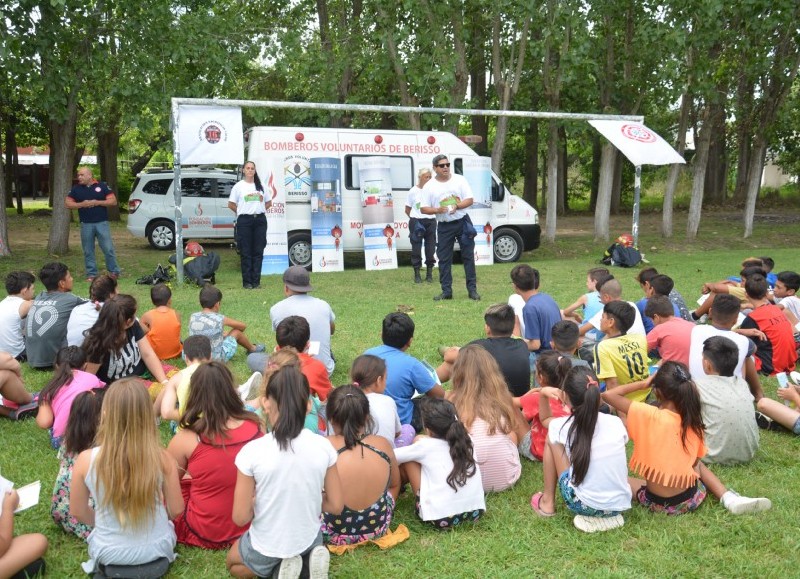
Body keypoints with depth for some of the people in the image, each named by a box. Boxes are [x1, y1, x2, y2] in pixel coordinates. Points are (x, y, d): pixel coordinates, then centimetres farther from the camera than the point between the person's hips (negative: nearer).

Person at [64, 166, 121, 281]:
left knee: (108, 248, -4)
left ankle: (114, 272, 8)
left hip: (102, 223, -2)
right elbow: (68, 203, 6)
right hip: (86, 224, 2)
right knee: (88, 251, 5)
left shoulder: (102, 186, 2)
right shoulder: (76, 189, 8)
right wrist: (82, 204, -10)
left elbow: (113, 201, -1)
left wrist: (97, 202, -11)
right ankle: (91, 274, 13)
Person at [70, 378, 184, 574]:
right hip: (157, 549, 0)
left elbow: (78, 512, -5)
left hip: (109, 554, 0)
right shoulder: (162, 458, -21)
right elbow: (176, 510, -9)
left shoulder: (86, 460, -21)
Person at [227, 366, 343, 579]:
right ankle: (308, 561, 8)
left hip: (264, 551, -3)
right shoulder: (323, 447, -16)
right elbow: (336, 506, -6)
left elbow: (240, 517, -17)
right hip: (309, 542, 3)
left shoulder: (252, 451, -24)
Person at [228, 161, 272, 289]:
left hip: (260, 220, 3)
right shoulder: (238, 186, 3)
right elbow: (231, 204, 5)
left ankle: (256, 281, 6)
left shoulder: (260, 186, 12)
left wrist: (259, 210, 7)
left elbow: (269, 202, 19)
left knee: (258, 252, 2)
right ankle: (247, 282, 3)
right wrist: (242, 212, 2)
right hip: (244, 221, -3)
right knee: (246, 252, -1)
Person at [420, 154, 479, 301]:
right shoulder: (429, 186, 0)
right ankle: (446, 291, 9)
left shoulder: (459, 180, 1)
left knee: (468, 256, 2)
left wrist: (457, 206, -20)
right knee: (444, 259, 2)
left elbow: (469, 200, -1)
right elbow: (424, 209, -1)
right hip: (444, 226, 0)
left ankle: (472, 289, 8)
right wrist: (437, 210, -20)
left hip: (463, 222, 0)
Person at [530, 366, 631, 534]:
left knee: (551, 439, 12)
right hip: (621, 505, 4)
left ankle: (548, 502, 23)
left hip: (584, 505, -4)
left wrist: (544, 393, 10)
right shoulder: (616, 423, -3)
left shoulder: (562, 427, -8)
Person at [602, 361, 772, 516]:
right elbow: (694, 462, 9)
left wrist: (644, 383, -6)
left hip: (657, 502, -2)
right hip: (690, 500, 2)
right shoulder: (694, 421, -2)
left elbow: (608, 395, -15)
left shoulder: (649, 415, -16)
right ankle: (729, 499, 15)